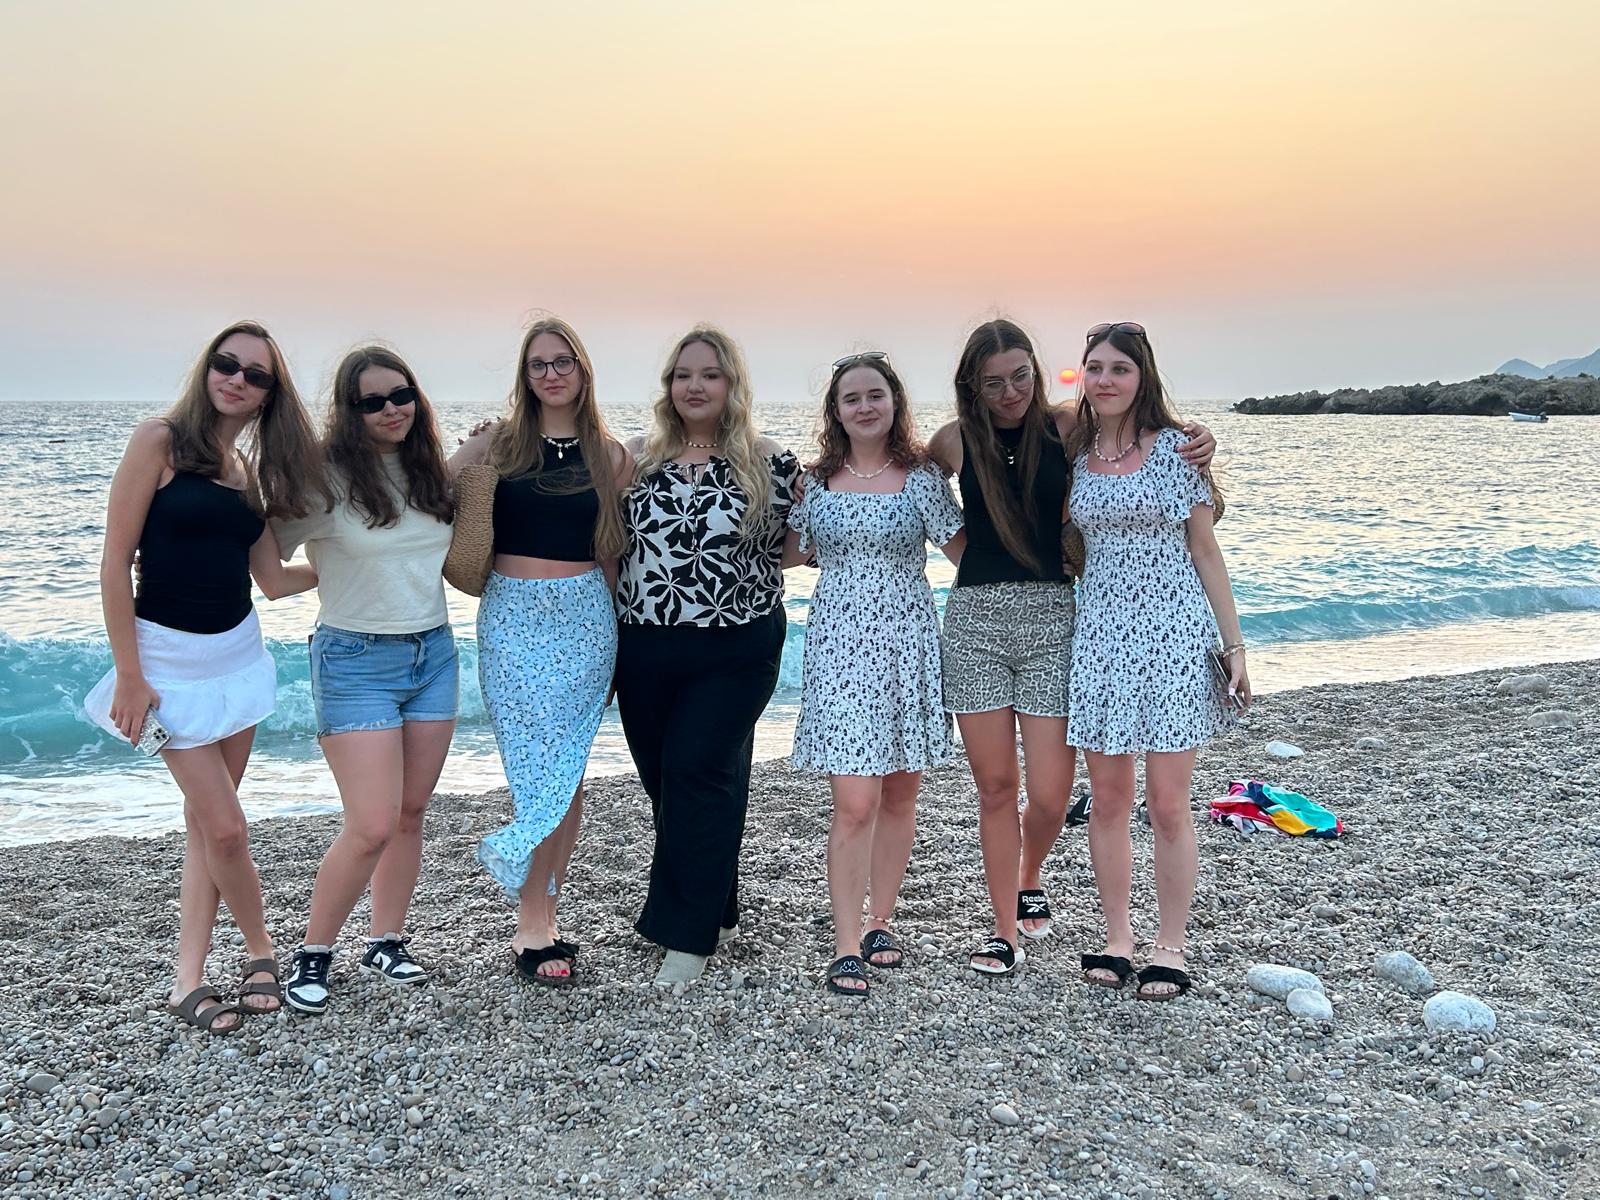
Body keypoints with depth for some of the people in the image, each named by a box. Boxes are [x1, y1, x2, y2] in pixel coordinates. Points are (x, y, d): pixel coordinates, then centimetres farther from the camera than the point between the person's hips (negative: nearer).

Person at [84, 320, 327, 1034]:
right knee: (225, 826, -4)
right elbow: (115, 564, -11)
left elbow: (272, 580, 10)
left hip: (237, 652, 6)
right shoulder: (160, 441, -9)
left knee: (207, 822, 8)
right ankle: (262, 950, 20)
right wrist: (129, 677, -12)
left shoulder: (249, 471, 9)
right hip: (170, 656, -6)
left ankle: (189, 981, 16)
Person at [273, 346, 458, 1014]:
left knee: (411, 813, 11)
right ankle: (312, 955, 10)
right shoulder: (326, 480, -13)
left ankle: (386, 943, 26)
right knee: (372, 827, -10)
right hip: (356, 661, -6)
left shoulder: (429, 470, 5)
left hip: (433, 653, 6)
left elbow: (459, 554, 21)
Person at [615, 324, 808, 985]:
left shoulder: (770, 463, -2)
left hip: (736, 650, -3)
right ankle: (712, 913, 30)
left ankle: (688, 933, 2)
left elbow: (796, 546, 8)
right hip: (645, 650, 4)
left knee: (697, 771, -10)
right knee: (664, 780, 10)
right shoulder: (636, 457, 5)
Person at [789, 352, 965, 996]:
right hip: (839, 645, 0)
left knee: (899, 796, 9)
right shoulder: (816, 482, 6)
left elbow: (965, 553, 2)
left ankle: (880, 923, 26)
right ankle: (846, 947, 0)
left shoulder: (922, 478, 2)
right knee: (855, 802, -8)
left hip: (908, 643, 1)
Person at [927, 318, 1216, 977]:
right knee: (995, 786, 5)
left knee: (1050, 793, -1)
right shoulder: (952, 442, 2)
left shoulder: (1065, 427, 0)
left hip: (1052, 617, 0)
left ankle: (1029, 880, 32)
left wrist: (1197, 444, -7)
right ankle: (1006, 930, 21)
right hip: (975, 618, 1)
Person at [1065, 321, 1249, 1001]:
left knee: (1168, 803, 0)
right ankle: (1116, 937, 21)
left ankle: (1170, 947, 13)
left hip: (1174, 632, -3)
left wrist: (1233, 644, -1)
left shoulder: (1175, 448, -1)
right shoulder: (1072, 455, 7)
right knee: (1108, 799, 8)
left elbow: (1204, 551, 1)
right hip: (1101, 633, 3)